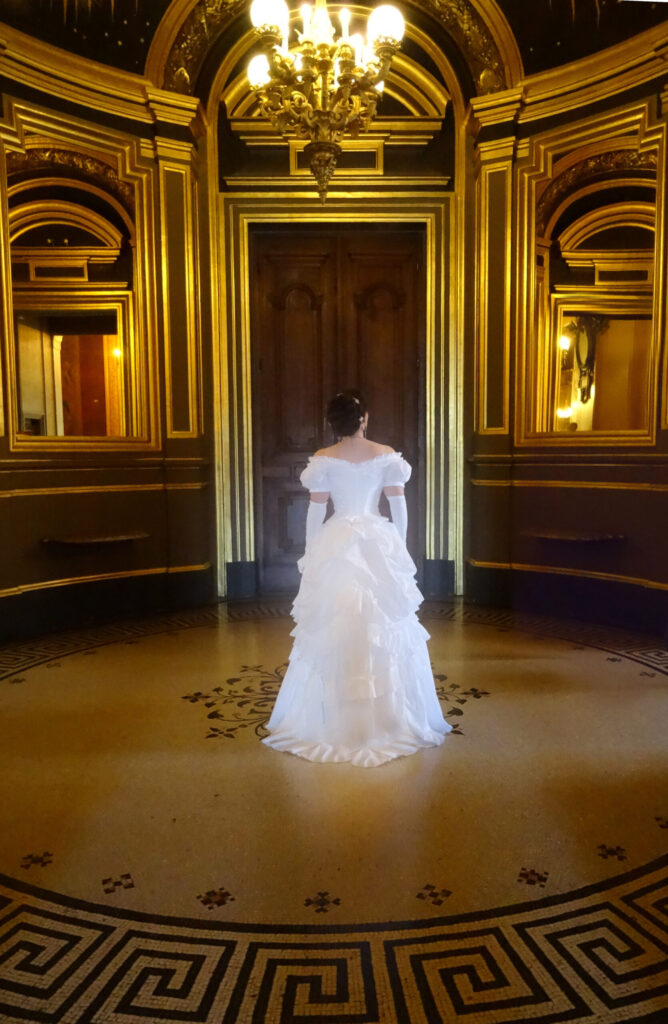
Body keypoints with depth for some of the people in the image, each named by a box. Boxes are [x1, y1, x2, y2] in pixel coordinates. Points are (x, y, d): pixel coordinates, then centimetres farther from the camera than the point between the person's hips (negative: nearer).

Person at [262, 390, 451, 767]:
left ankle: (334, 720, 11)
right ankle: (391, 717, 16)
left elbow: (316, 510, -2)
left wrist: (311, 553, 7)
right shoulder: (386, 455, 0)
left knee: (333, 632, 5)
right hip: (379, 545, 1)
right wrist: (399, 546, 11)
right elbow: (399, 505, 1)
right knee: (385, 630, 7)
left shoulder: (323, 459, -3)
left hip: (336, 547, -1)